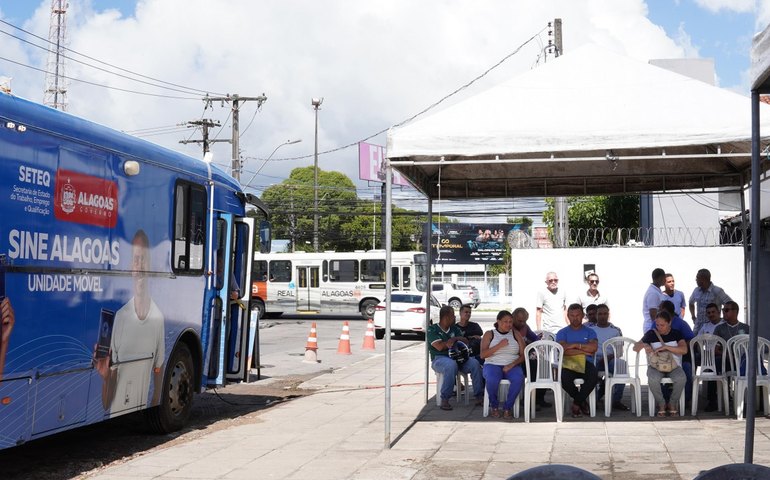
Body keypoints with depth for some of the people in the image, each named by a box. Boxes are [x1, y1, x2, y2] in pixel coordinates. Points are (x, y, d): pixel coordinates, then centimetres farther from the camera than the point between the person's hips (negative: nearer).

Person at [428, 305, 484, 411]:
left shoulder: (454, 329, 21)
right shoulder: (432, 329, 2)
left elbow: (465, 341, 10)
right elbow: (439, 347, -12)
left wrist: (454, 339, -9)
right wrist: (454, 340, 0)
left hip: (456, 357, 6)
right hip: (439, 358, -6)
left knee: (474, 363, -22)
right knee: (451, 365, -40)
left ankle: (479, 396, -20)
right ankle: (444, 399, -35)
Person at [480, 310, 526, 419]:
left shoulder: (516, 334, 13)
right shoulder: (489, 334, 9)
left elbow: (523, 355, 6)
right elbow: (483, 355, -2)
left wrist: (512, 365, -12)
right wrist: (499, 345, -12)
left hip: (511, 366, 1)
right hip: (492, 365, -1)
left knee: (519, 378, -34)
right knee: (492, 379, -37)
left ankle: (507, 407, -17)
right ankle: (494, 406, -9)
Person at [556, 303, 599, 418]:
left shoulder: (589, 332, 17)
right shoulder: (562, 333, 14)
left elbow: (594, 347, -3)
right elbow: (564, 350, -6)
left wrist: (576, 345, -6)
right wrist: (584, 351, -5)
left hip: (586, 364, 1)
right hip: (569, 364, -1)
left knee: (594, 376, -35)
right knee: (564, 378, -36)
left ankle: (576, 403, -11)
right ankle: (582, 401, -5)